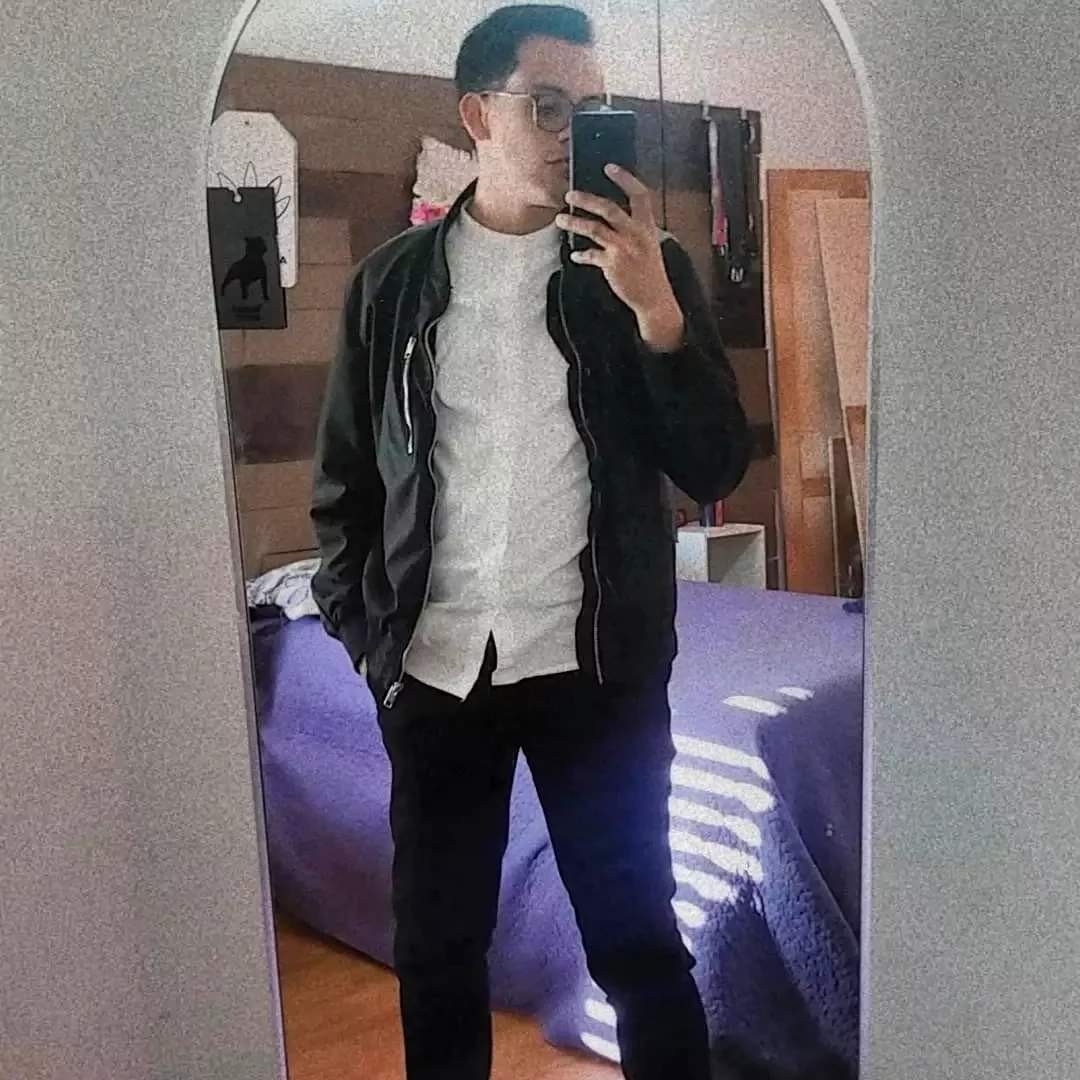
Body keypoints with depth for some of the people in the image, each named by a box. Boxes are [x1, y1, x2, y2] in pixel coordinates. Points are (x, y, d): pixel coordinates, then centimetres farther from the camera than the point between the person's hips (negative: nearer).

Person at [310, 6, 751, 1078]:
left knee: (637, 940, 7)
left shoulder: (644, 266, 1)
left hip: (597, 665, -1)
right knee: (436, 952, 15)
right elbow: (344, 481, 10)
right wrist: (362, 630, 3)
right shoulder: (392, 281, 4)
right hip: (433, 668, 2)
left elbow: (715, 468, -6)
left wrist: (655, 309, -18)